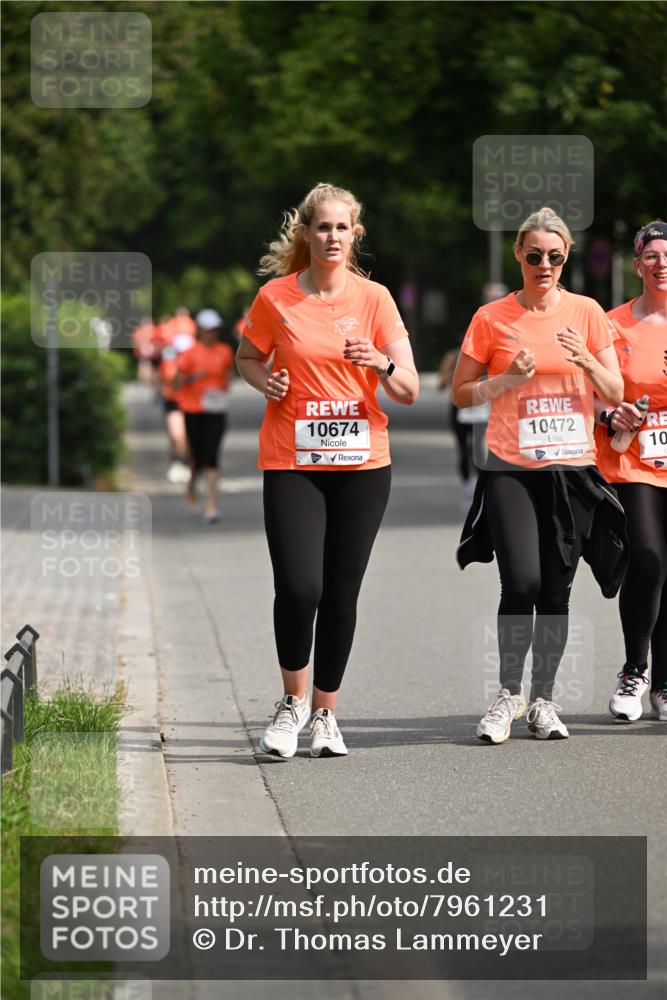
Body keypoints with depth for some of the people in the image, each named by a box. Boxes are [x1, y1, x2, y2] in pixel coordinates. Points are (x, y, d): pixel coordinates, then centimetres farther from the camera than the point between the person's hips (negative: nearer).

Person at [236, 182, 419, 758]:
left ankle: (325, 712, 18)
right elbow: (247, 358, 16)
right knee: (299, 588, -14)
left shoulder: (374, 298, 0)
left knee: (341, 594, 2)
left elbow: (409, 391, -2)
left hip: (362, 463, 1)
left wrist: (381, 364, -23)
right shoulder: (276, 298, -1)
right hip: (292, 463, -1)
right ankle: (293, 701, 9)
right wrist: (266, 381, -6)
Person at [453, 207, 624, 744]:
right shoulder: (492, 318, 2)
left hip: (572, 468, 2)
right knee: (521, 581, -15)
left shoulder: (586, 312, 6)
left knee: (556, 588, 1)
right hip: (511, 468, -2)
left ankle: (543, 700, 13)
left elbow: (615, 394, 7)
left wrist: (587, 362, -12)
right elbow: (461, 393, 7)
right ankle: (509, 694, 1)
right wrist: (506, 380, -10)